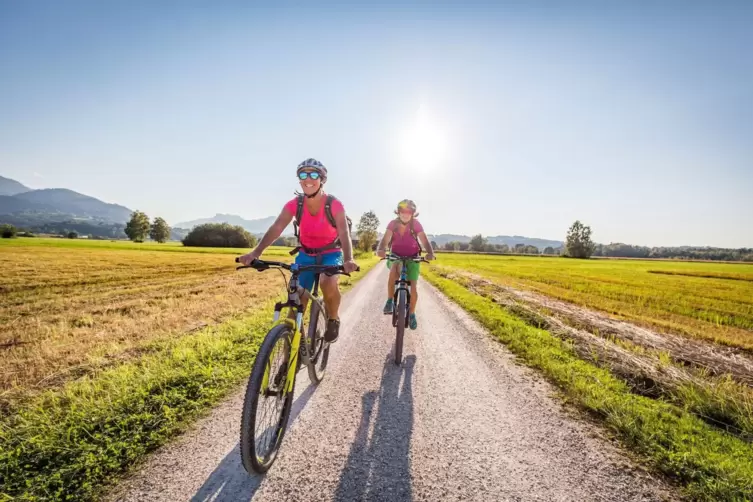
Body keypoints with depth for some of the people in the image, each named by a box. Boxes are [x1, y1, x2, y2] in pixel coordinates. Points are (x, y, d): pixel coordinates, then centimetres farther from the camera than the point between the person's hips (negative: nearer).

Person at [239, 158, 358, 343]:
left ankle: (333, 319, -2)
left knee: (328, 283, -33)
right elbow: (276, 229, -24)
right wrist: (255, 252, -40)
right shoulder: (294, 204, -13)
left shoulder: (334, 205, -20)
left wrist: (348, 259, -51)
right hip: (306, 254, 3)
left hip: (331, 254, -3)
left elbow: (344, 234, -31)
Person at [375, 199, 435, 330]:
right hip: (396, 255, 0)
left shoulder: (416, 224, -17)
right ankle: (390, 300, -17)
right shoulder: (393, 223, -15)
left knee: (413, 287, -4)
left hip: (412, 257, 0)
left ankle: (412, 314, 21)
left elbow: (425, 241, -25)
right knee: (394, 270, -36)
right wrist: (380, 250, -51)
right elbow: (385, 239, -28)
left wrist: (430, 253, -47)